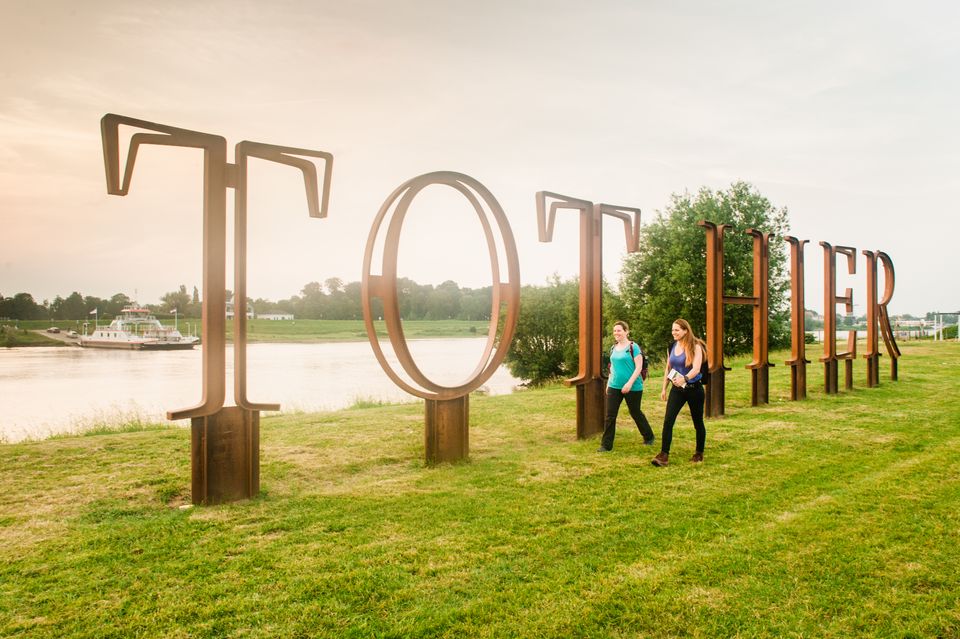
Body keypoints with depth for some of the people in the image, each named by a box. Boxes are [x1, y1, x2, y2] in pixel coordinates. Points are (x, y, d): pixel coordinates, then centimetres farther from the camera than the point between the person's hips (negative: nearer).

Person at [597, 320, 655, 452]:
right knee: (610, 415, -1)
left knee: (635, 413, 11)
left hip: (632, 387, -5)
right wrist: (608, 383, 15)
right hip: (614, 387, 5)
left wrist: (629, 383, -22)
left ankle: (649, 437, 35)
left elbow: (639, 367, -15)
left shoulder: (633, 347, -10)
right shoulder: (613, 348, 8)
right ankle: (606, 445, 4)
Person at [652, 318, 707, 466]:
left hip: (694, 388, -4)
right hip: (677, 389, 4)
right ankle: (664, 455, -10)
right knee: (668, 420, -10)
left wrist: (685, 378, -43)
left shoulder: (695, 347, -12)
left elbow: (696, 369, -24)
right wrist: (664, 388, 13)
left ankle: (699, 453, 30)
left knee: (698, 422, 11)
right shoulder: (672, 347, 4)